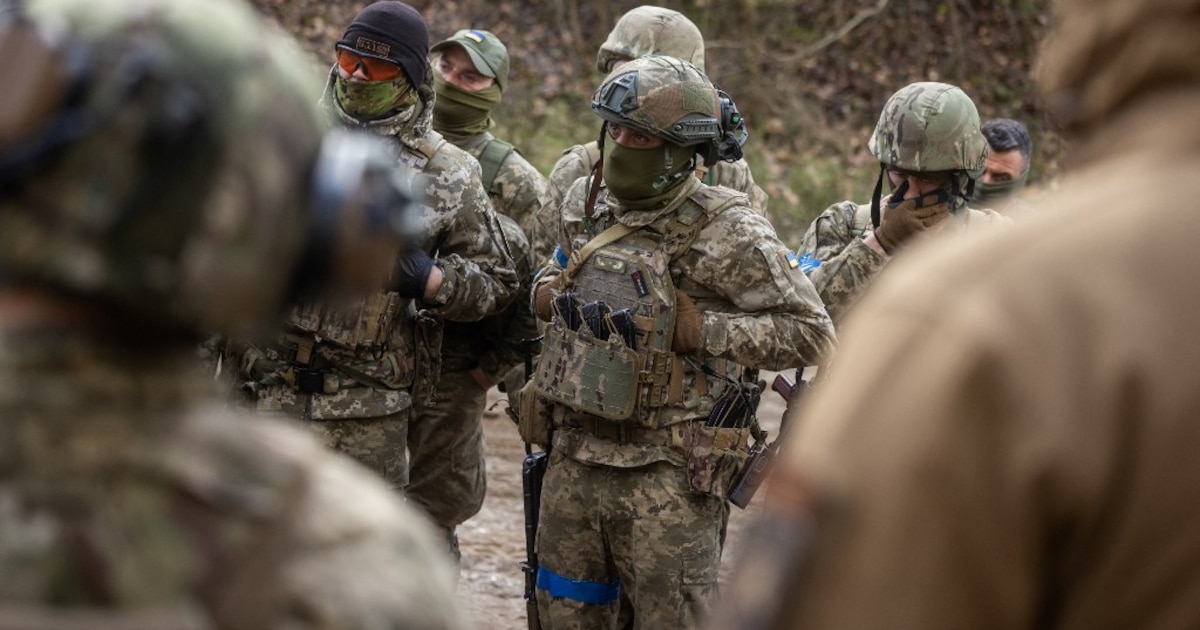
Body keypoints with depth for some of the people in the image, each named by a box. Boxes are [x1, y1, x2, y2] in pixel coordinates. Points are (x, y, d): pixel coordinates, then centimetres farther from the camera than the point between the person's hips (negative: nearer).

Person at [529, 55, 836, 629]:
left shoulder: (727, 234, -11)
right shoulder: (587, 208, 8)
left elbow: (810, 331, -13)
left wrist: (700, 330, -18)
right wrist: (549, 293, 5)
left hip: (668, 473, -6)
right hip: (575, 454, 6)